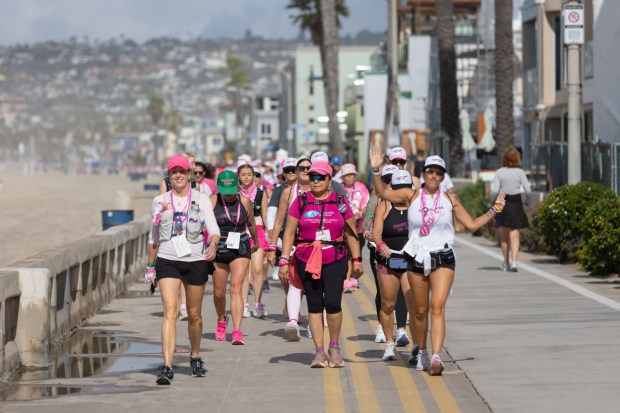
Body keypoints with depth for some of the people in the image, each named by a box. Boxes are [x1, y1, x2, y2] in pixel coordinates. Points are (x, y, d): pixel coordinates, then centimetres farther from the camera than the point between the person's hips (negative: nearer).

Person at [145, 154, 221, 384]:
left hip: (195, 261, 0)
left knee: (194, 314, 11)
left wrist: (212, 245, -29)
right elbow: (154, 237, 15)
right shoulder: (160, 201, 7)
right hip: (167, 261, 0)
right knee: (170, 311, -15)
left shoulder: (201, 200, 2)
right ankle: (167, 367, -23)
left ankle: (195, 357, 35)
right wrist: (150, 266, 16)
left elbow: (213, 228, -7)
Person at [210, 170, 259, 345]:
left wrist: (255, 242, 30)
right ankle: (221, 320, 42)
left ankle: (237, 331, -21)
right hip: (218, 250, 1)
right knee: (219, 292, 11)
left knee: (236, 288, -15)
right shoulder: (211, 201, -6)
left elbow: (251, 224, 16)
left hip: (240, 249, -1)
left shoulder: (244, 202, -1)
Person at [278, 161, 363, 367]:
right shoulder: (301, 202, 4)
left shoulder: (340, 202, 5)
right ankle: (319, 351, 9)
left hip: (335, 260, -1)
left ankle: (334, 346, 7)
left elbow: (351, 233, 11)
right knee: (314, 305, 4)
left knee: (333, 302, -13)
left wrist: (357, 260, 8)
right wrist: (284, 260, -3)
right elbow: (289, 233, 4)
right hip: (307, 260, 1)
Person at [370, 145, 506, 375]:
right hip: (417, 259, 1)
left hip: (443, 258, -1)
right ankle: (422, 352, 31)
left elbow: (472, 225, 10)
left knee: (437, 307, -17)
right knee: (420, 311, 10)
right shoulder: (411, 195, 3)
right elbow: (382, 194, -7)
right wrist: (376, 170, -18)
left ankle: (436, 358, -27)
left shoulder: (449, 199, 5)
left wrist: (494, 210, 4)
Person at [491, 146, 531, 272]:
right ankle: (513, 260, -17)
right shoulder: (520, 172, -4)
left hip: (502, 203, 0)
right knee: (514, 234, 1)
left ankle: (506, 263, 21)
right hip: (516, 203, 0)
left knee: (504, 236, 12)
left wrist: (492, 200, 4)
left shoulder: (499, 172, -6)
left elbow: (494, 190, -13)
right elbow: (528, 190, -6)